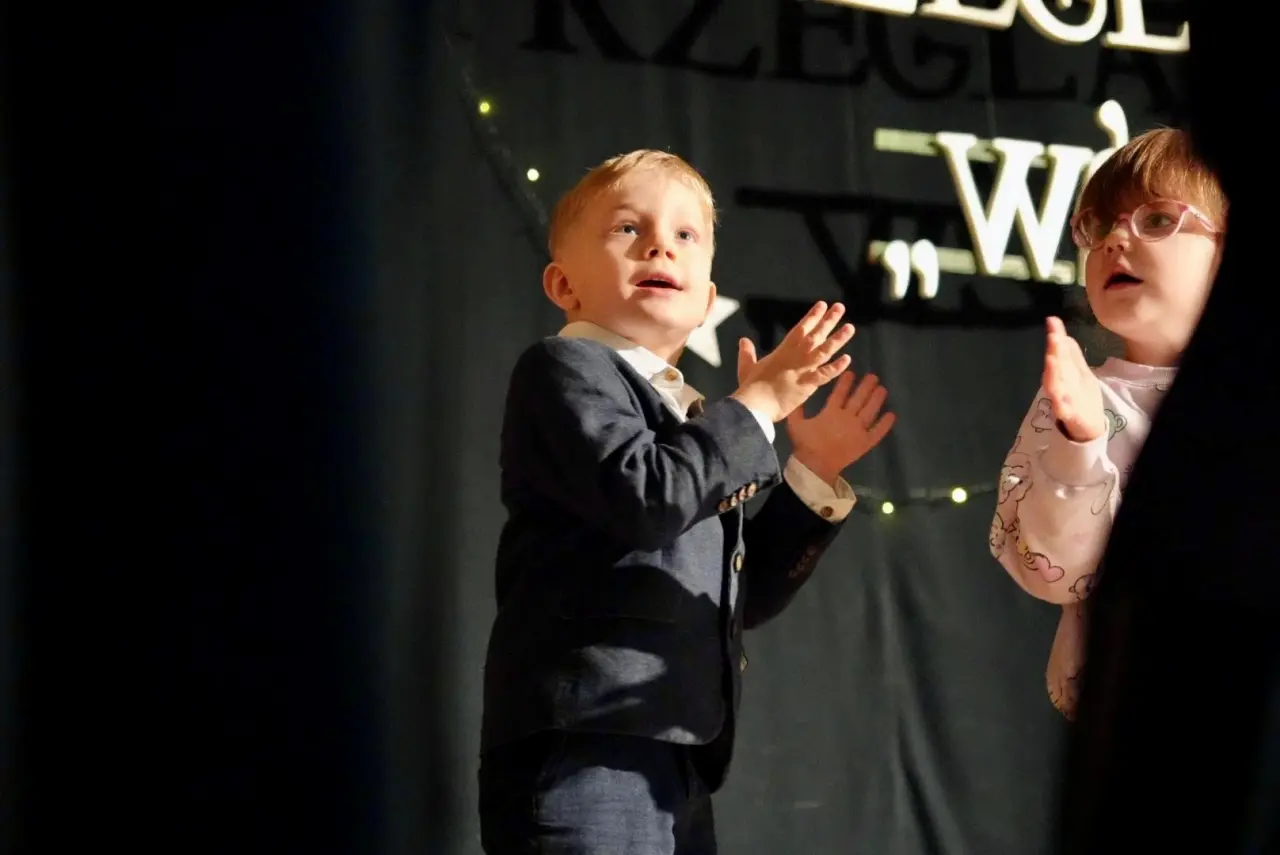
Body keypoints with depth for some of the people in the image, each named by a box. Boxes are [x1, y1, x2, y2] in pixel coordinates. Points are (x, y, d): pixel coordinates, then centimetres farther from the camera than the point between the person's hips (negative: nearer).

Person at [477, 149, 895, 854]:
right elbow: (642, 496, -19)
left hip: (676, 762, 9)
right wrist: (757, 405, -8)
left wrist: (811, 476, 18)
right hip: (584, 746, -9)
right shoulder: (565, 369, 0)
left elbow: (741, 596, 25)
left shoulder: (689, 420, 25)